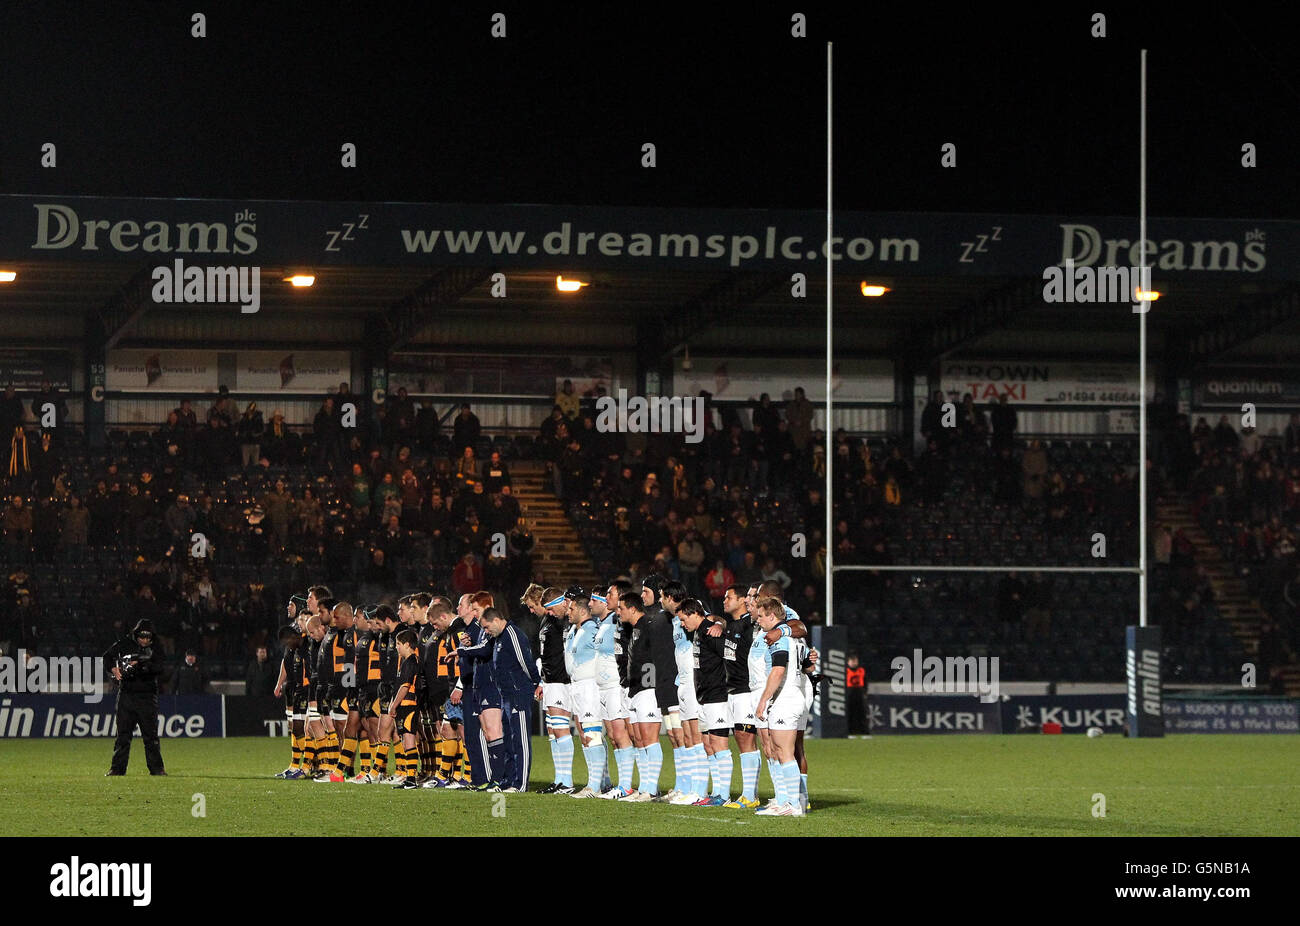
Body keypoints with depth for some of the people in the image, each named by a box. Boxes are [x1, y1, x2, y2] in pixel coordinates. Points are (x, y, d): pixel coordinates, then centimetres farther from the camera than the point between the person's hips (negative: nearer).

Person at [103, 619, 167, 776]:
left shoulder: (155, 650, 3)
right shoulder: (124, 644, 5)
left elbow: (159, 668, -12)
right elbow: (107, 657, 9)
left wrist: (141, 665, -26)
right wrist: (113, 668, -11)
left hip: (147, 698, -1)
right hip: (126, 695, 1)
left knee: (151, 735, -2)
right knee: (123, 734, 2)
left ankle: (156, 768, 3)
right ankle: (118, 768, 6)